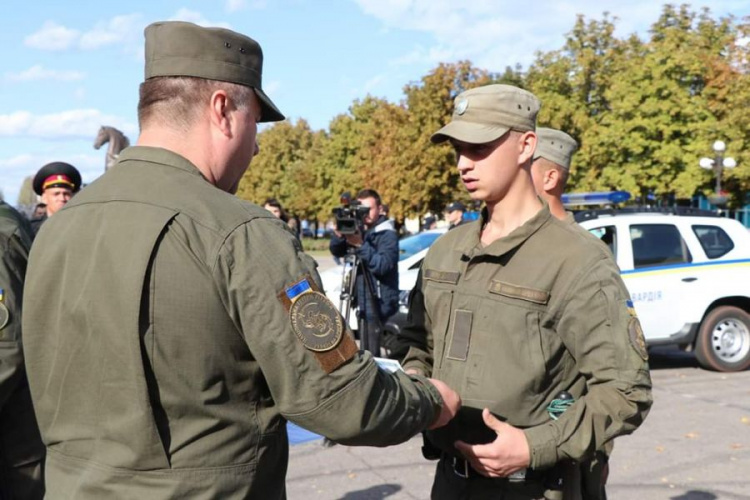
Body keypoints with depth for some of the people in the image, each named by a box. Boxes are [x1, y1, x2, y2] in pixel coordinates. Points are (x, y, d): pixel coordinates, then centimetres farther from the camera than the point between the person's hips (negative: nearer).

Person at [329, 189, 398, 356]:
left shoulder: (388, 234, -11)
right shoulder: (359, 230, 12)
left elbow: (383, 265, -23)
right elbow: (336, 252, 7)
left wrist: (361, 245, -29)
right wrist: (338, 235, -13)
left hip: (378, 303, -8)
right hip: (363, 301, 8)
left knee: (371, 353, -10)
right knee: (365, 351, 13)